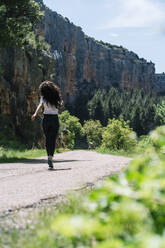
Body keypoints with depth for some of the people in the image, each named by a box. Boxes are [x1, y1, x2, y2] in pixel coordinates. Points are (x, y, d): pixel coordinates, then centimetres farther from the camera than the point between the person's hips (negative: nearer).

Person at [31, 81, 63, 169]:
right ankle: (50, 158, -20)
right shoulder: (56, 97, 6)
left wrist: (35, 114, -36)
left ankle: (49, 156, 18)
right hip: (55, 119, 1)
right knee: (53, 140, -3)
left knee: (47, 139, 15)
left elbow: (40, 105, -22)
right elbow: (61, 103, 27)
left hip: (46, 119, -1)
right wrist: (61, 102, 50)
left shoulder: (44, 98, -3)